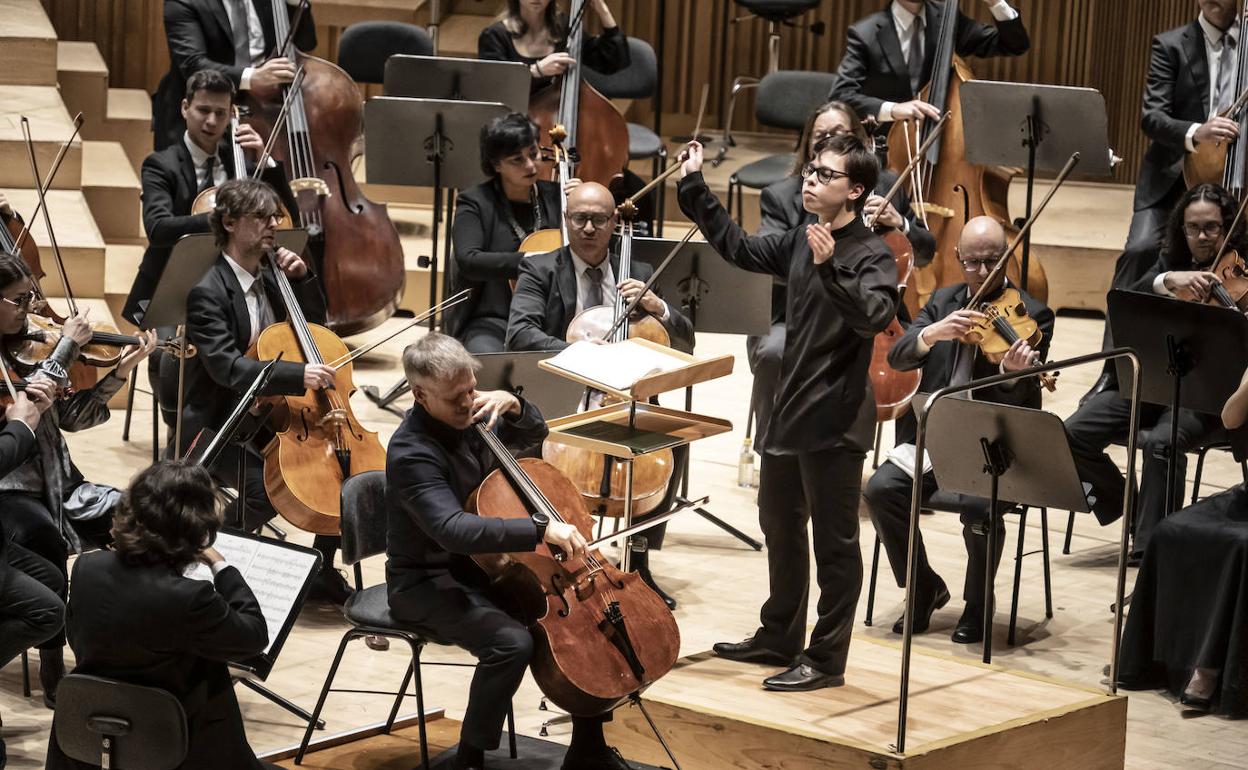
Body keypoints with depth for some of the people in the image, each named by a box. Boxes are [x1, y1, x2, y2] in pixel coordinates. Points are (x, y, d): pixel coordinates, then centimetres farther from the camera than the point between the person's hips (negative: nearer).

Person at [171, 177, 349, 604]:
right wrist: (297, 374, -40)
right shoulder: (208, 293, -15)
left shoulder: (270, 281, 9)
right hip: (218, 425, -7)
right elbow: (226, 367, -28)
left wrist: (302, 278, 2)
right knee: (265, 491, -30)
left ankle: (323, 572, 4)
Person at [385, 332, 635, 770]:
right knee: (512, 642, -33)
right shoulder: (411, 453, -26)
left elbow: (534, 435, 16)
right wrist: (541, 529, -45)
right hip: (428, 584, -8)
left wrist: (512, 405, -7)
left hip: (483, 565, 8)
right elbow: (454, 531, -39)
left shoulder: (469, 416, -1)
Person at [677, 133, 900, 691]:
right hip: (790, 414, 9)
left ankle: (826, 660, 8)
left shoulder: (871, 255, -15)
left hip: (835, 422, -9)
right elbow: (739, 248, 20)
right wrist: (694, 187, 18)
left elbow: (874, 315, -31)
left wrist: (830, 268, -43)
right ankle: (779, 639, 35)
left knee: (834, 542, 0)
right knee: (780, 528, 20)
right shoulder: (801, 242, 8)